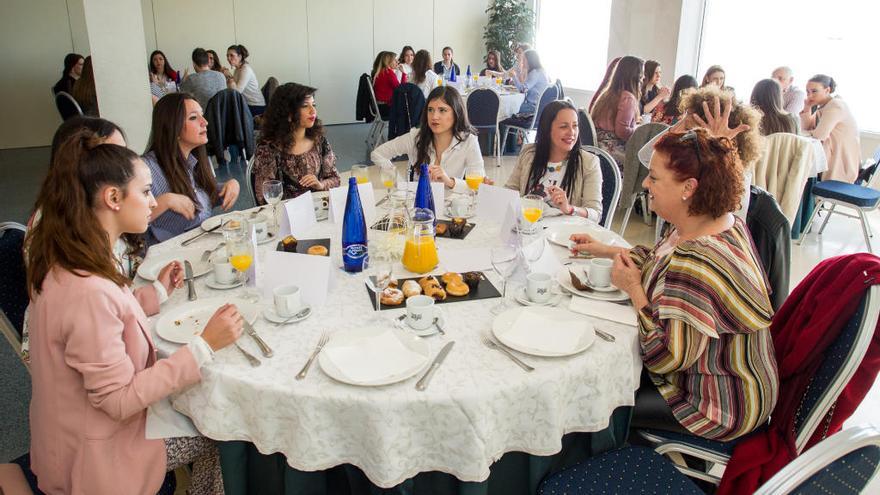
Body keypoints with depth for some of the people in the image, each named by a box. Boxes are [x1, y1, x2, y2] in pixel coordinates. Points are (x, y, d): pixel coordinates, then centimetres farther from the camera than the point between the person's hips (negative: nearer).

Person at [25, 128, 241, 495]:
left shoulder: (66, 262, -3)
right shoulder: (88, 291, -34)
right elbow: (119, 400, -29)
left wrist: (158, 292, 8)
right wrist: (204, 346, -29)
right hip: (99, 455, -8)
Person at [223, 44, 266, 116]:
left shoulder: (246, 69, -14)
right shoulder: (237, 69, 12)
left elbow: (237, 90, -22)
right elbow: (230, 89, 5)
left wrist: (229, 76, -16)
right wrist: (227, 77, -4)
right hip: (246, 104, 8)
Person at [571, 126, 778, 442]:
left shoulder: (698, 264, -36)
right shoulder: (722, 222, -4)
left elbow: (666, 358, -33)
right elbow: (661, 263, 15)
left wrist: (634, 290, -23)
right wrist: (606, 251, 8)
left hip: (722, 406, -9)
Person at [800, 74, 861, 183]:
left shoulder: (835, 106, -18)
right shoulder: (822, 107, 11)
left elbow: (820, 135, -27)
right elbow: (806, 129, 8)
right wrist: (807, 108, -2)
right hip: (830, 156, 8)